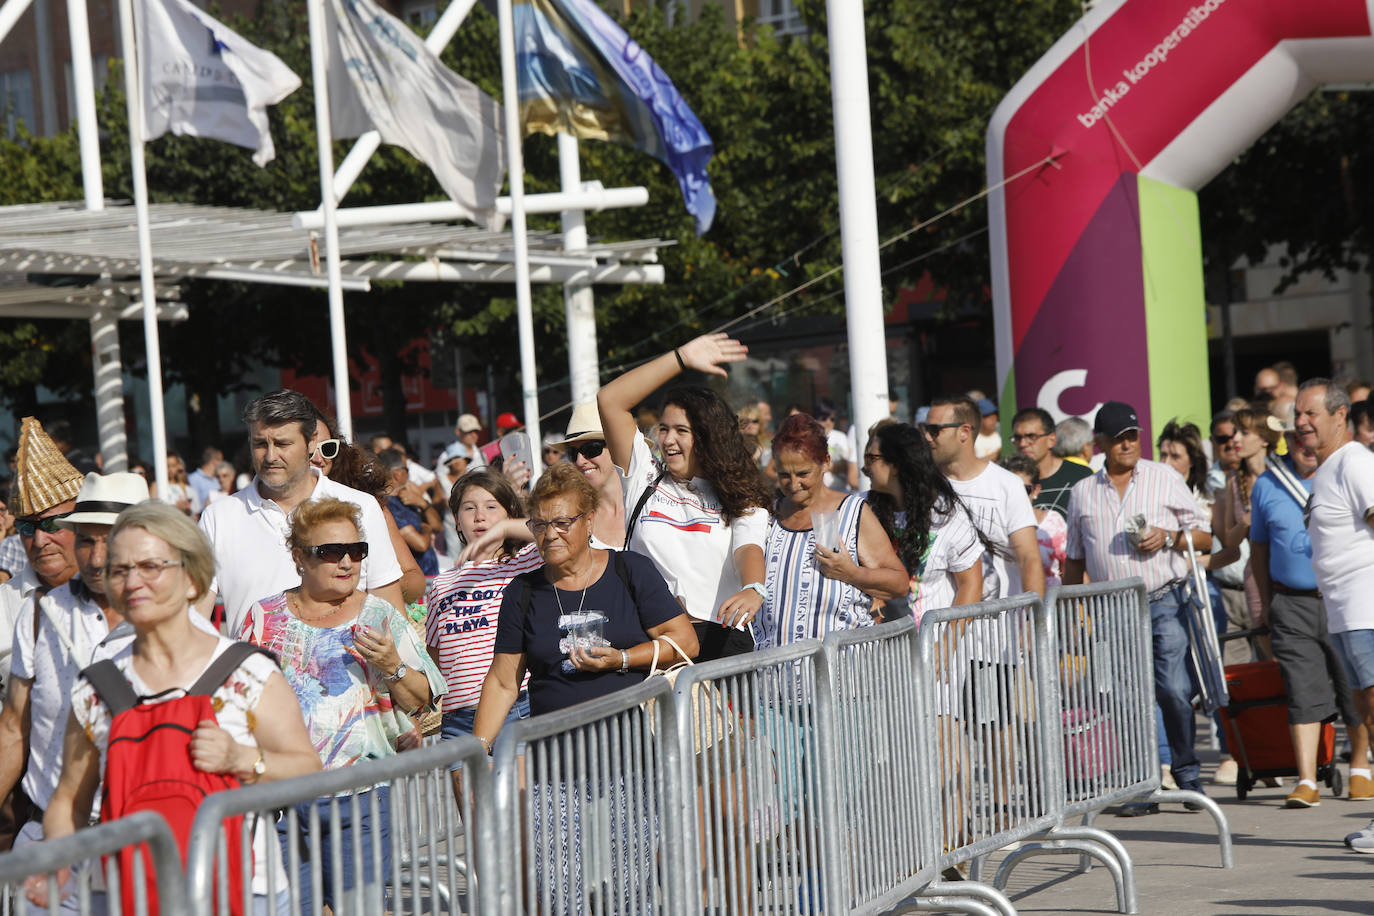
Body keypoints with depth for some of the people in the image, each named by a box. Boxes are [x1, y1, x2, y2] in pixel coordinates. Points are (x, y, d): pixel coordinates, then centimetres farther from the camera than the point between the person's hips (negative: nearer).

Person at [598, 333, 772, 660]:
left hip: (720, 638, -1)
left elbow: (748, 550, -7)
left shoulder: (741, 501, 14)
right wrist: (681, 359, 9)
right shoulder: (646, 479, 18)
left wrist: (753, 590, -31)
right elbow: (609, 401, 11)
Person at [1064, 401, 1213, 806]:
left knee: (1173, 688, -12)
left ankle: (1186, 772, 3)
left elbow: (1205, 536, 9)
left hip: (1165, 601, -2)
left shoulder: (1165, 478, 8)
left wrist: (1169, 536, -9)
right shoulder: (1082, 492, 13)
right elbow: (1074, 560, 20)